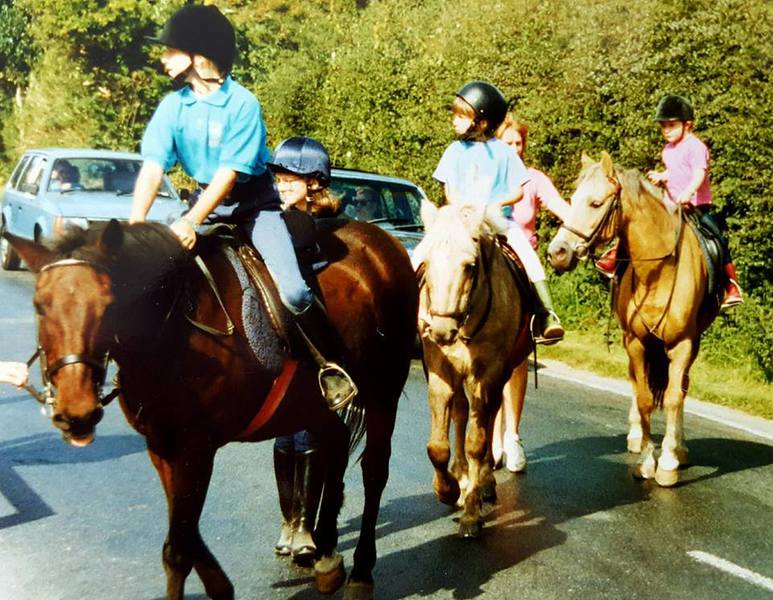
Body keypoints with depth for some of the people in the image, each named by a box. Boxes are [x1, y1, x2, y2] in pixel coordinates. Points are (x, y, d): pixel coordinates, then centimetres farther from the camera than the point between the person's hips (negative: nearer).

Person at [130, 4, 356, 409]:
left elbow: (229, 173, -23)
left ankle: (330, 365, 1)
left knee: (293, 291, -21)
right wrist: (136, 224, -26)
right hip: (206, 201, 5)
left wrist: (191, 222, -34)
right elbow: (152, 167, -11)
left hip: (254, 204, -5)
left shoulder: (242, 103, -17)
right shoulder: (172, 106, -3)